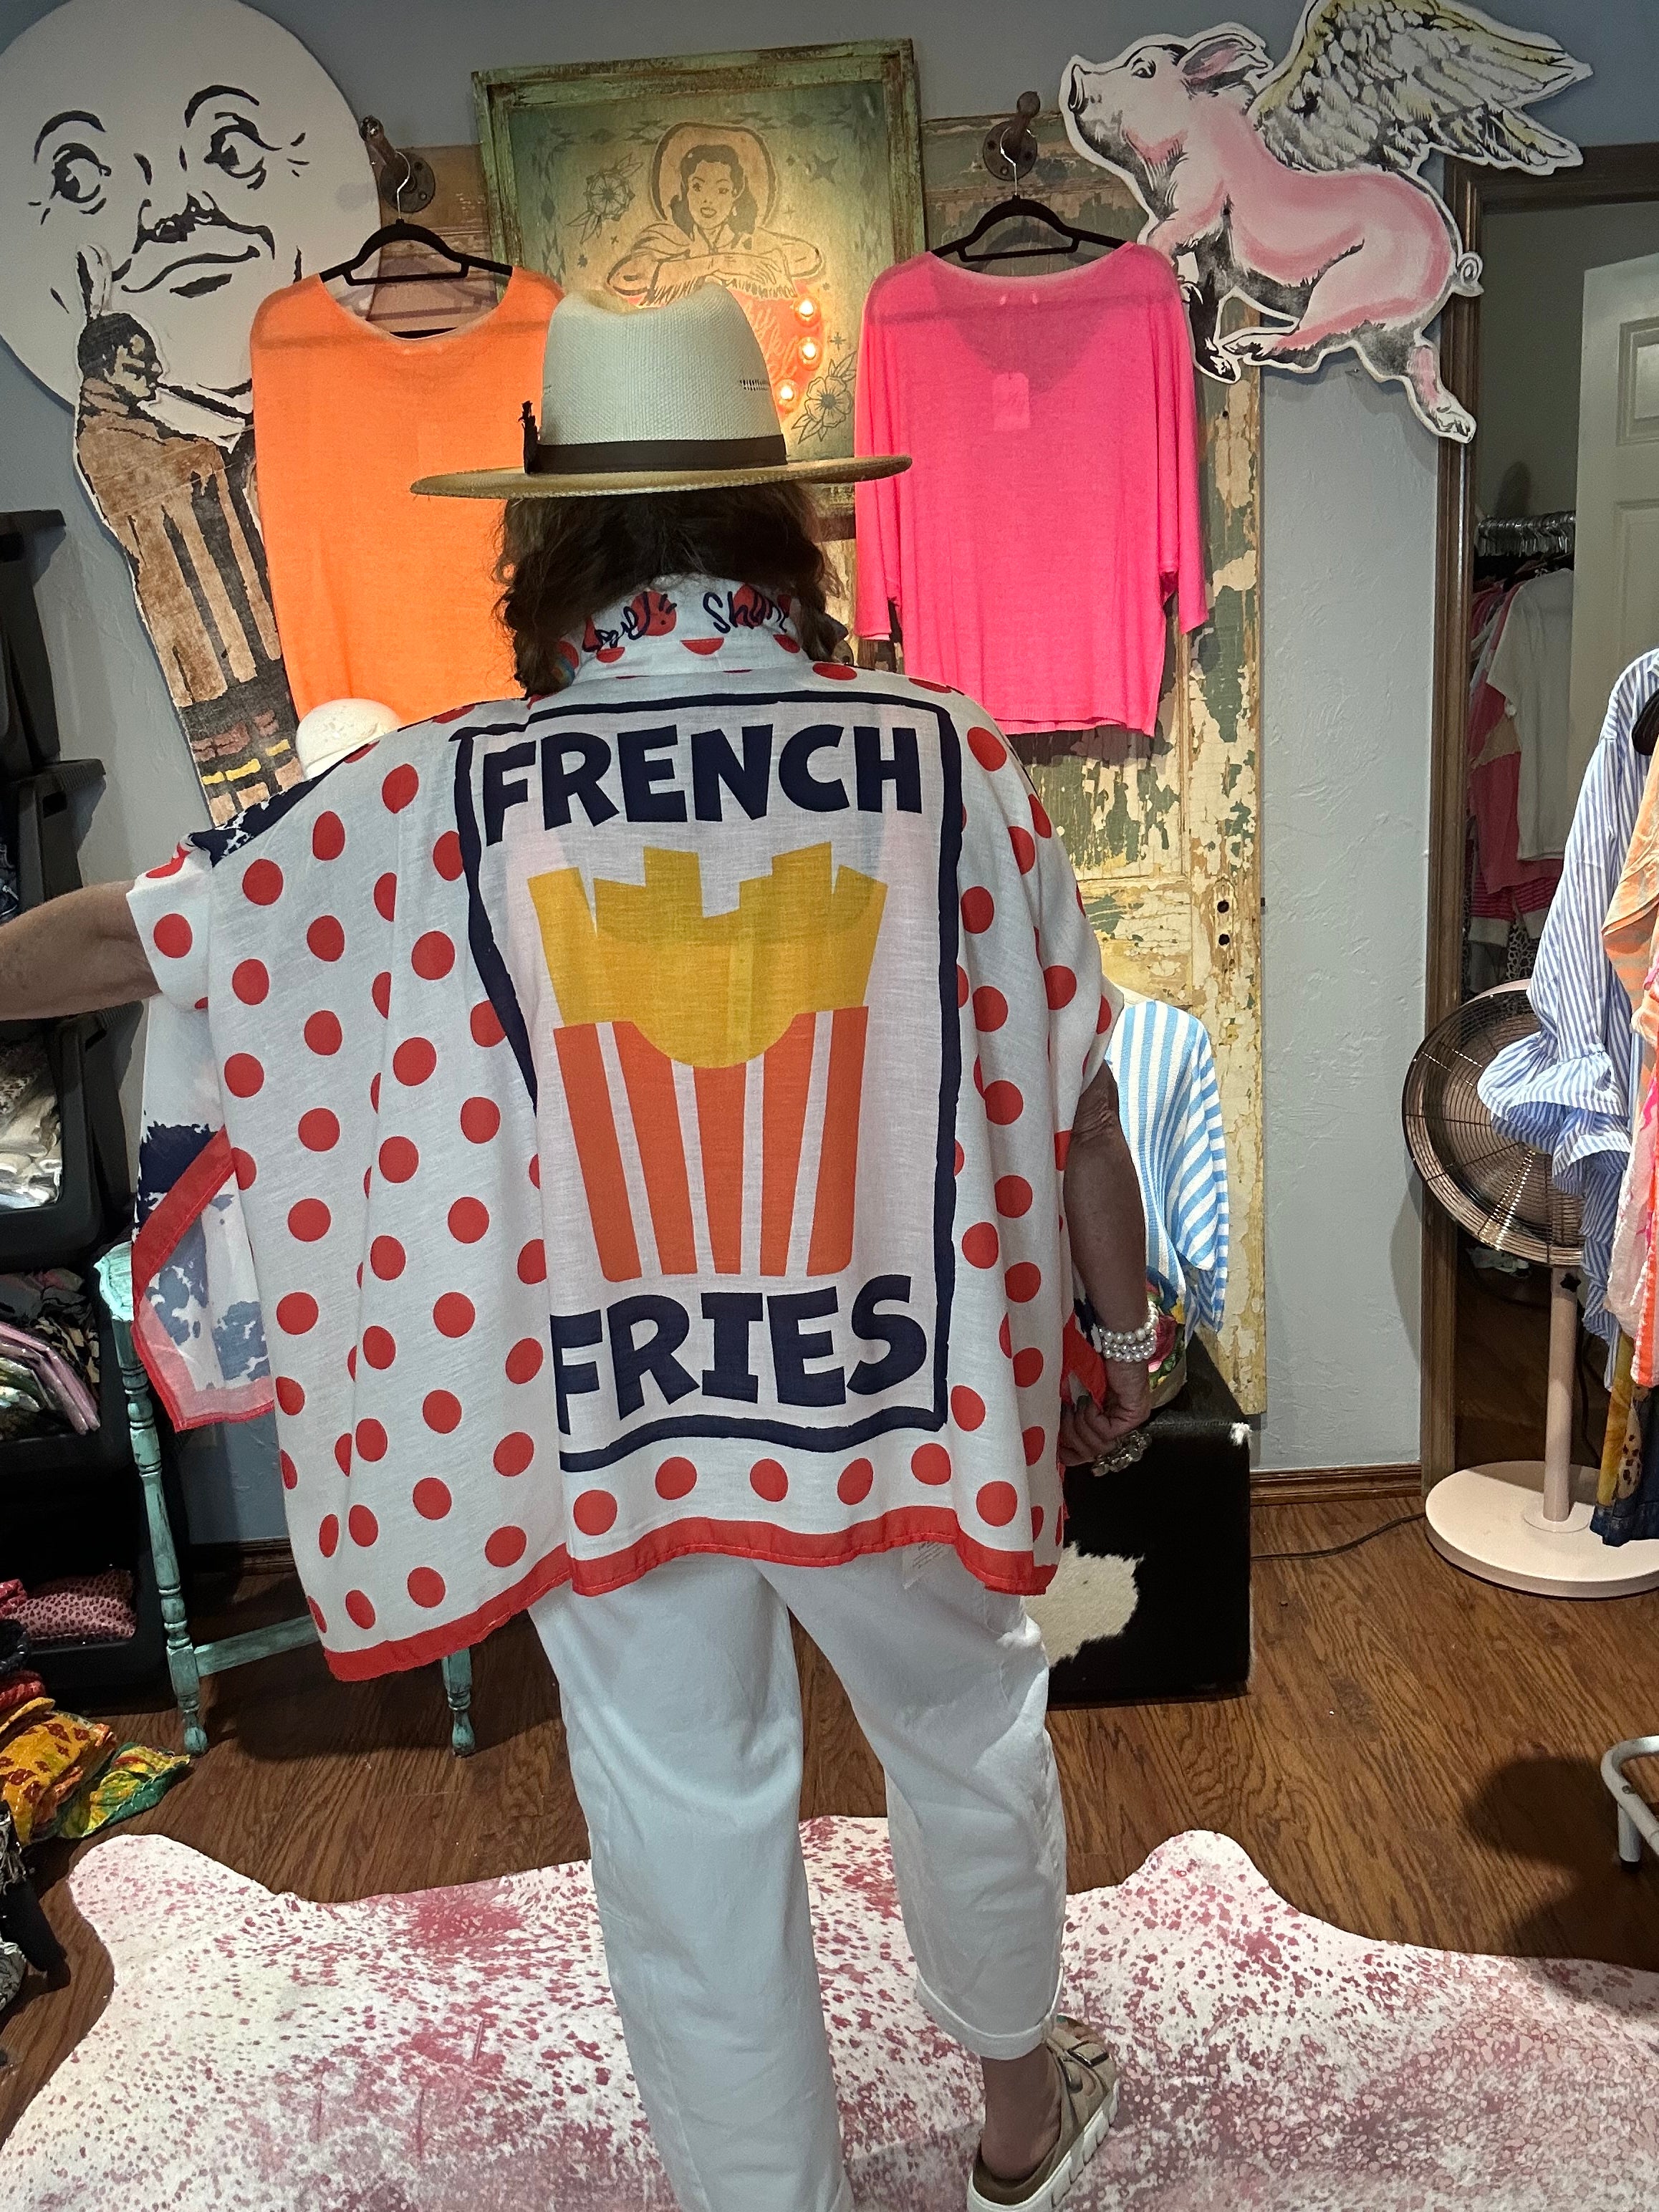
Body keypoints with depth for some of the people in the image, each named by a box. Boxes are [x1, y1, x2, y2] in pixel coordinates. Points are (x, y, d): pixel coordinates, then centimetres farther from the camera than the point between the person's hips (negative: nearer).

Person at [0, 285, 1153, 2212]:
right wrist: (1124, 1336, 12)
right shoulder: (942, 756, -8)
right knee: (968, 1737, 27)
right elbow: (1074, 1100, -3)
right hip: (899, 1402, 2)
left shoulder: (455, 792, -10)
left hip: (607, 1432, -1)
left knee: (689, 1849, 18)